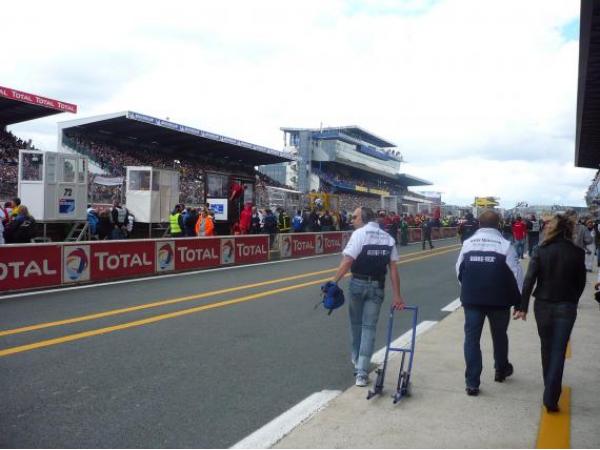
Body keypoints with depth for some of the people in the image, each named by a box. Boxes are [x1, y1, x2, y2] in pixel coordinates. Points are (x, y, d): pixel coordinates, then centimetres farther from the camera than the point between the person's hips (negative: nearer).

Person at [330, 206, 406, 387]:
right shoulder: (388, 238, 7)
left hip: (358, 283, -3)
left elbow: (347, 261, -17)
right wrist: (396, 295, 3)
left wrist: (333, 282, -13)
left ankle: (356, 358, 36)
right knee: (369, 327, 4)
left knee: (356, 323, 18)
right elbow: (393, 267, 3)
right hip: (377, 286, 3)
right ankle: (362, 372, -2)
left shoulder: (359, 234, -8)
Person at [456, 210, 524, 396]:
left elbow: (459, 271, 7)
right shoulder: (505, 245, -8)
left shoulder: (467, 244, 0)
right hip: (499, 300, -1)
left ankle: (472, 383, 5)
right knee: (499, 336, 21)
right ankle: (501, 370, 41)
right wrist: (518, 301, 4)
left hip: (471, 300, 1)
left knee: (471, 338, 6)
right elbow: (516, 275, -7)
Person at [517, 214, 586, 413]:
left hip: (543, 305, 1)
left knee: (547, 347, 20)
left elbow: (529, 280, -12)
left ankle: (550, 387, 36)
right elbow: (581, 282, 1)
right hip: (566, 307, -1)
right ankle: (550, 398, -6)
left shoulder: (542, 251, -7)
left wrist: (523, 307, -9)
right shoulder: (577, 253, -6)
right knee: (558, 351, 1)